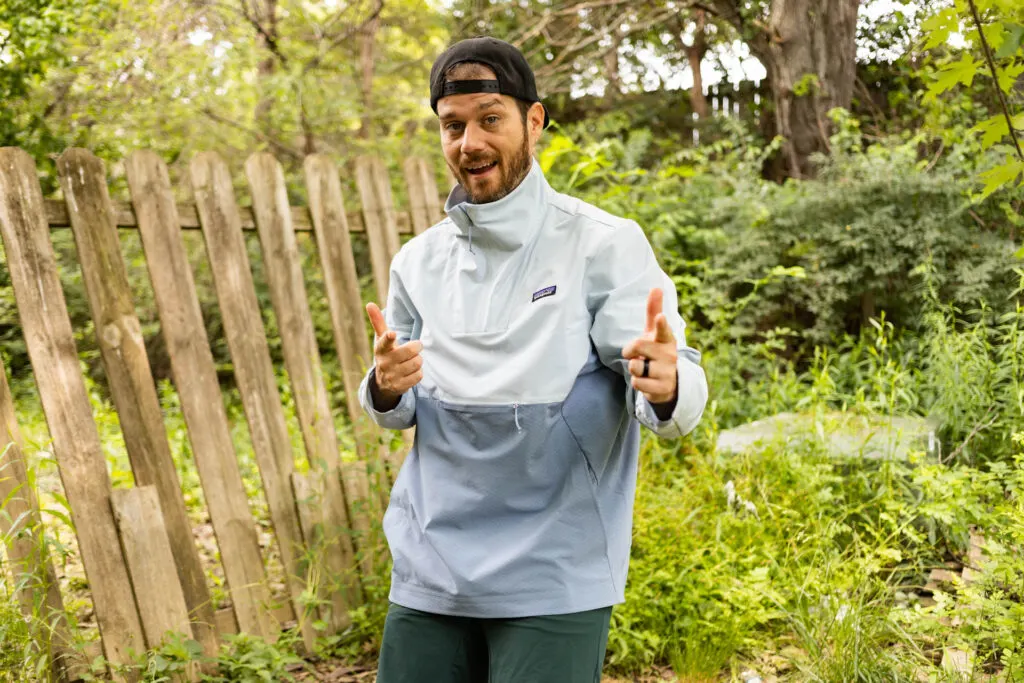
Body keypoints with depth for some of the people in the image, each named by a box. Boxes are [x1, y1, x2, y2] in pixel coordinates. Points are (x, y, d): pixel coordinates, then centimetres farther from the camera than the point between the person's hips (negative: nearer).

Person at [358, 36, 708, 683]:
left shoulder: (606, 245, -7)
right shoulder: (419, 260, 6)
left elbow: (682, 390, -14)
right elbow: (399, 412, 13)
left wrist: (666, 385, -37)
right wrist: (386, 388, -11)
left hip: (555, 584, -4)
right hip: (429, 575, 4)